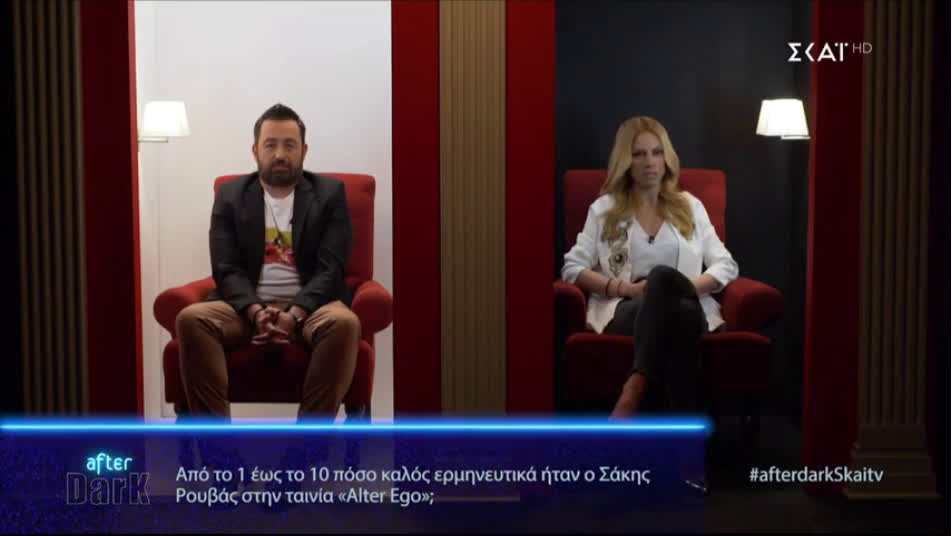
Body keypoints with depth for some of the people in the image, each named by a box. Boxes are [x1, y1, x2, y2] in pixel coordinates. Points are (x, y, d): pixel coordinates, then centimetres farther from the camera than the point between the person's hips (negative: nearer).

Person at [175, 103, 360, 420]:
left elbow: (331, 269, -3)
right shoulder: (230, 195, 12)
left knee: (344, 323, -36)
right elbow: (226, 270, 1)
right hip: (248, 306, 1)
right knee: (190, 319, -29)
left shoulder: (330, 193, 7)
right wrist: (256, 312, -19)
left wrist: (293, 315, -21)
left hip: (309, 306, -1)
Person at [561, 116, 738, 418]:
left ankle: (634, 390, -51)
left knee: (663, 277, -39)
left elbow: (726, 266, 16)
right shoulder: (604, 209, 20)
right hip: (626, 310, -1)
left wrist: (687, 287, -6)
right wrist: (627, 288, -7)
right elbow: (572, 268, 9)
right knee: (662, 277, -39)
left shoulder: (690, 207, 23)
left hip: (689, 309, 1)